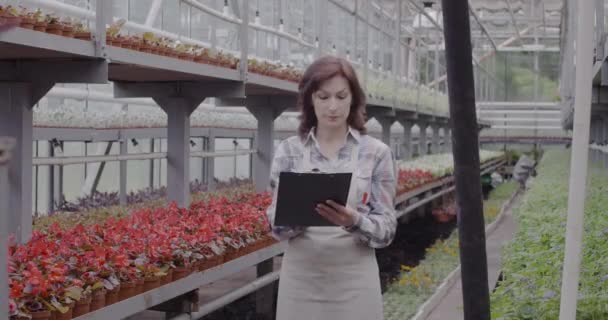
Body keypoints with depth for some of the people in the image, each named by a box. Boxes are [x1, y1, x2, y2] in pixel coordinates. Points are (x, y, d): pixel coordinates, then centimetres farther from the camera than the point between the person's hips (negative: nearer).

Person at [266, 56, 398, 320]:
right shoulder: (288, 151, 2)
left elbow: (387, 229, -2)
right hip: (300, 278, 1)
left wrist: (355, 221, -22)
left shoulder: (376, 152, -1)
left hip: (355, 280, -1)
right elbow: (276, 224, 1)